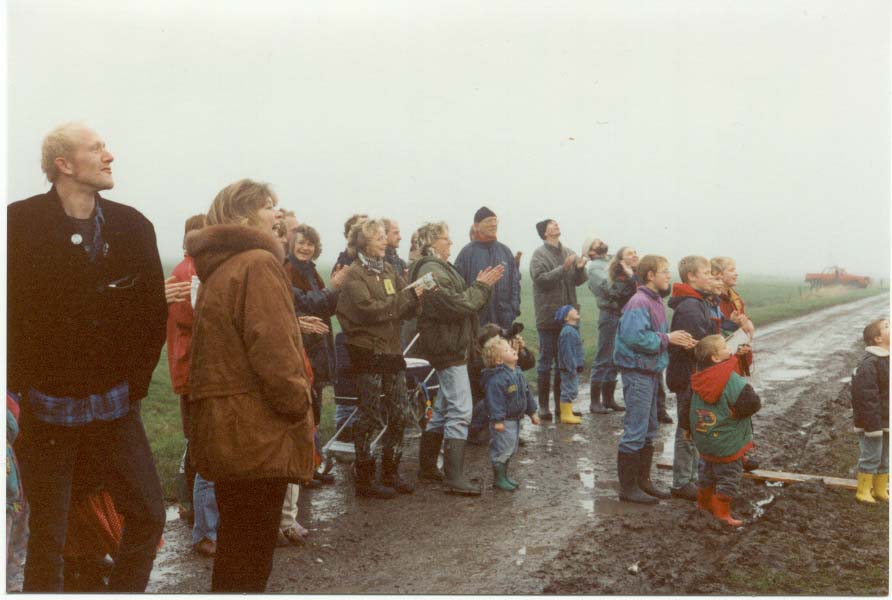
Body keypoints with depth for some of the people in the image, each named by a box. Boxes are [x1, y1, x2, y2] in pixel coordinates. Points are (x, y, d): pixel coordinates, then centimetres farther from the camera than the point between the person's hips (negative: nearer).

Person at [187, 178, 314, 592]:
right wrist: (298, 405, -12)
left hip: (226, 430, 10)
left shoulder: (218, 267, 17)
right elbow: (272, 348, -22)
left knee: (235, 554, 21)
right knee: (249, 561, -1)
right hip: (258, 433, -10)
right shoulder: (258, 263, -13)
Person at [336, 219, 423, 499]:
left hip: (392, 348, 7)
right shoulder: (354, 274, -7)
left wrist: (417, 297, -13)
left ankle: (390, 473, 23)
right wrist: (407, 297, -17)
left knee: (399, 414, 9)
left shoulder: (389, 270, 12)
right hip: (368, 350, -7)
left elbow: (407, 309, 8)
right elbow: (370, 310, -20)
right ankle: (364, 478, 9)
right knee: (370, 416, -2)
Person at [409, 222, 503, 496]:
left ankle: (427, 467, 26)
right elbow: (456, 305, -21)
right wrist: (481, 287, -10)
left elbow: (461, 300, 18)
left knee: (444, 409, 17)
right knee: (460, 411, -12)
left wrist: (481, 286, 3)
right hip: (448, 347, -11)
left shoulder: (439, 267, 19)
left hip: (450, 347, 11)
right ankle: (454, 478, -12)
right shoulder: (431, 271, -15)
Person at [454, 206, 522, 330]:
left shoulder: (506, 251, 11)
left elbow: (515, 283, 12)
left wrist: (514, 310, 1)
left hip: (504, 321, 4)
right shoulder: (467, 253, -3)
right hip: (476, 321, -4)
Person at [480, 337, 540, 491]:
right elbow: (494, 399, -25)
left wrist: (532, 412, 19)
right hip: (503, 421, -9)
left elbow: (526, 393, 18)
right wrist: (497, 420, -27)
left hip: (515, 419, 9)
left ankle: (504, 476, 31)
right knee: (502, 449, -2)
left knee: (510, 450, 18)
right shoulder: (496, 378, -22)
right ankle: (498, 478, 12)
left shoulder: (518, 373, 9)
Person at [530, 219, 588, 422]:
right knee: (546, 361, 0)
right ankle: (543, 405, 7)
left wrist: (580, 268, -9)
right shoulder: (540, 254, -7)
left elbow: (578, 281, 11)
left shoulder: (568, 253, 11)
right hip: (548, 316, -6)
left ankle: (561, 404, 22)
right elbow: (540, 279, -19)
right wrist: (563, 268, -26)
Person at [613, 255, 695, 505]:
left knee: (648, 430, 17)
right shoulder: (639, 303, -18)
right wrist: (667, 339, -20)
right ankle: (628, 487, 5)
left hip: (652, 372, 10)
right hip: (637, 373, -10)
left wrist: (677, 339, -4)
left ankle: (643, 481, 28)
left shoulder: (656, 301, 12)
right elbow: (635, 337, -28)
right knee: (635, 432, -4)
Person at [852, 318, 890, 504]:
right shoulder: (869, 363, -21)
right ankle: (863, 492, 12)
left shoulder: (886, 358, 8)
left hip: (886, 421, 9)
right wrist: (873, 424, -21)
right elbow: (866, 395, -22)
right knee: (871, 457, 0)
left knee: (885, 458, 16)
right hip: (873, 421, -9)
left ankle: (880, 490, 28)